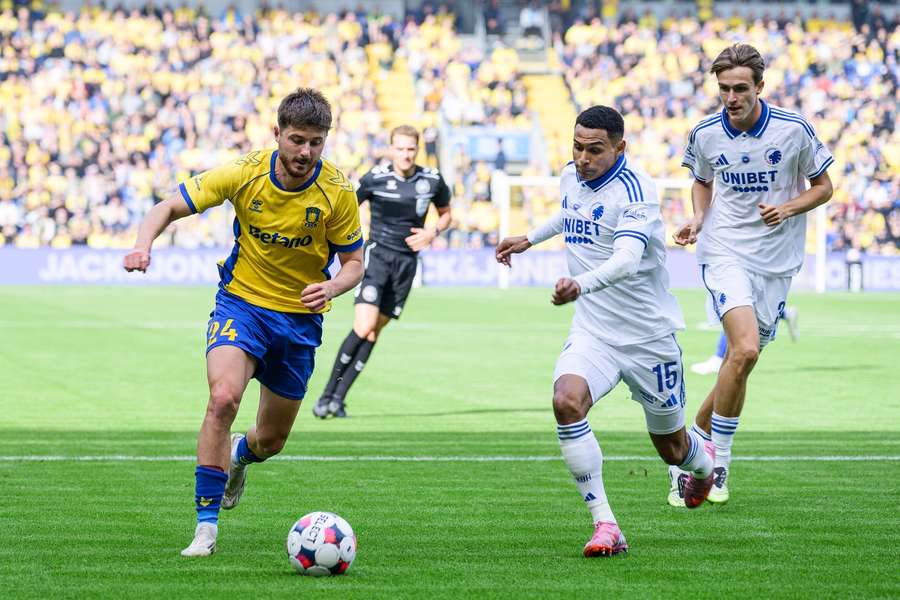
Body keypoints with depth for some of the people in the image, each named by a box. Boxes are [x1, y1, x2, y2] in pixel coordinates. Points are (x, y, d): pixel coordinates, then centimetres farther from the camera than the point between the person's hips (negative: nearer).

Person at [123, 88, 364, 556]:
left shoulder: (337, 192, -13)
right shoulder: (245, 174, -14)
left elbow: (354, 262, -3)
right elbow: (171, 206, -8)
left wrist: (333, 287, -26)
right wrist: (144, 243, -28)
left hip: (299, 318, 2)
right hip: (241, 302, -2)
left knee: (271, 439, 12)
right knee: (223, 397, -29)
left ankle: (239, 454, 53)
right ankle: (206, 525, -21)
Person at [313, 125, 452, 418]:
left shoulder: (432, 181, 1)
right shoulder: (375, 179, -8)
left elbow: (445, 213, 17)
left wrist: (432, 232, -2)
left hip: (406, 262, 3)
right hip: (377, 254, -3)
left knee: (374, 332, 1)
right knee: (364, 326, -18)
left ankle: (339, 399, 6)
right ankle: (328, 392, -6)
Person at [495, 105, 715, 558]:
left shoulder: (635, 189, -21)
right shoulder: (571, 178, 1)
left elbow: (627, 258, -38)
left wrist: (581, 285, -55)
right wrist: (529, 239, 31)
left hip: (649, 337, -4)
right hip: (592, 332, 5)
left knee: (671, 448, 11)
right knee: (566, 402, -27)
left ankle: (703, 461, 52)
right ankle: (605, 526, -22)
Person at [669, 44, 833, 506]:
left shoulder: (794, 130, -8)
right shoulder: (705, 135, -3)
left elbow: (823, 187, 5)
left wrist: (789, 208, -14)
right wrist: (698, 218, -2)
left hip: (776, 260, 2)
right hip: (724, 253, -2)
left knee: (740, 362, 5)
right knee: (745, 350, -22)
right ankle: (718, 459, -9)